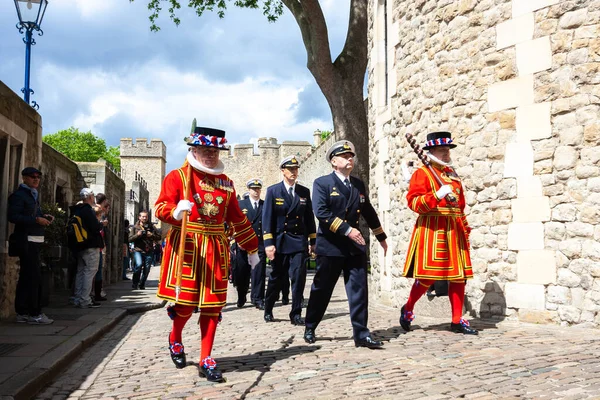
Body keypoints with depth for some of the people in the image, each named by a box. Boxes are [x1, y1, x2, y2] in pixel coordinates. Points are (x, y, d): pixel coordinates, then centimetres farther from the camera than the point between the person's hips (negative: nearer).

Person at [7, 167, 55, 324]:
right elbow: (13, 216, -18)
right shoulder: (18, 195, -8)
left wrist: (44, 216, 5)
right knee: (34, 277, -9)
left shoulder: (34, 194, 20)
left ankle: (22, 313, 18)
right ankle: (34, 314, -5)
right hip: (26, 241, -10)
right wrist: (36, 220, -21)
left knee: (26, 277, 12)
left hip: (35, 241, 10)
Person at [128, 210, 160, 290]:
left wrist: (152, 235, -8)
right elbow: (130, 239, 3)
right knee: (138, 264, -24)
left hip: (149, 251, 2)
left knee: (146, 269, 4)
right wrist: (137, 235, -13)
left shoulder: (151, 227, 10)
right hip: (138, 250, -2)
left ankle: (142, 285, 22)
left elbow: (159, 237, 10)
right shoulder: (135, 227, 7)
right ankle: (134, 283, -9)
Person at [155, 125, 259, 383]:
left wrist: (252, 248, 20)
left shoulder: (225, 182, 13)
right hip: (186, 246, -4)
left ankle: (206, 359, 11)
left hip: (216, 248, 4)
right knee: (185, 299, -3)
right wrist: (176, 211, -35)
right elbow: (161, 207, -12)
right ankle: (175, 340, 29)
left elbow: (237, 218, 18)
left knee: (213, 303, 2)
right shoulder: (177, 176, -1)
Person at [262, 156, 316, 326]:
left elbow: (309, 218, 11)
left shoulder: (304, 192, 8)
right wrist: (268, 243, -13)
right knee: (276, 278, 10)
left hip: (299, 241, 2)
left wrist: (313, 241, 9)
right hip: (279, 241, -1)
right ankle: (268, 310, 29)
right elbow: (267, 218, -5)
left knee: (298, 278, -7)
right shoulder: (273, 191, -1)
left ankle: (296, 314, 2)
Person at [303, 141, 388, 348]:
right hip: (330, 246, -4)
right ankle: (310, 328, 26)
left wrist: (381, 238, 24)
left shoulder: (358, 184, 13)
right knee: (321, 290, 8)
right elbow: (321, 212, -17)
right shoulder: (322, 183, -4)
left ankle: (361, 334, 3)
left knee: (359, 290, -2)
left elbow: (368, 212, 20)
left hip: (355, 245, 4)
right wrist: (347, 230, -22)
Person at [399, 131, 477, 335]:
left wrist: (465, 227, 17)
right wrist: (437, 195, -25)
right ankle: (407, 309, 16)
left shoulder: (452, 174, 19)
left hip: (454, 230, 7)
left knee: (458, 275, 4)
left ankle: (457, 320, 11)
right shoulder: (422, 173, -3)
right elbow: (413, 202, -14)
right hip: (432, 230, -7)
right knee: (428, 275, -5)